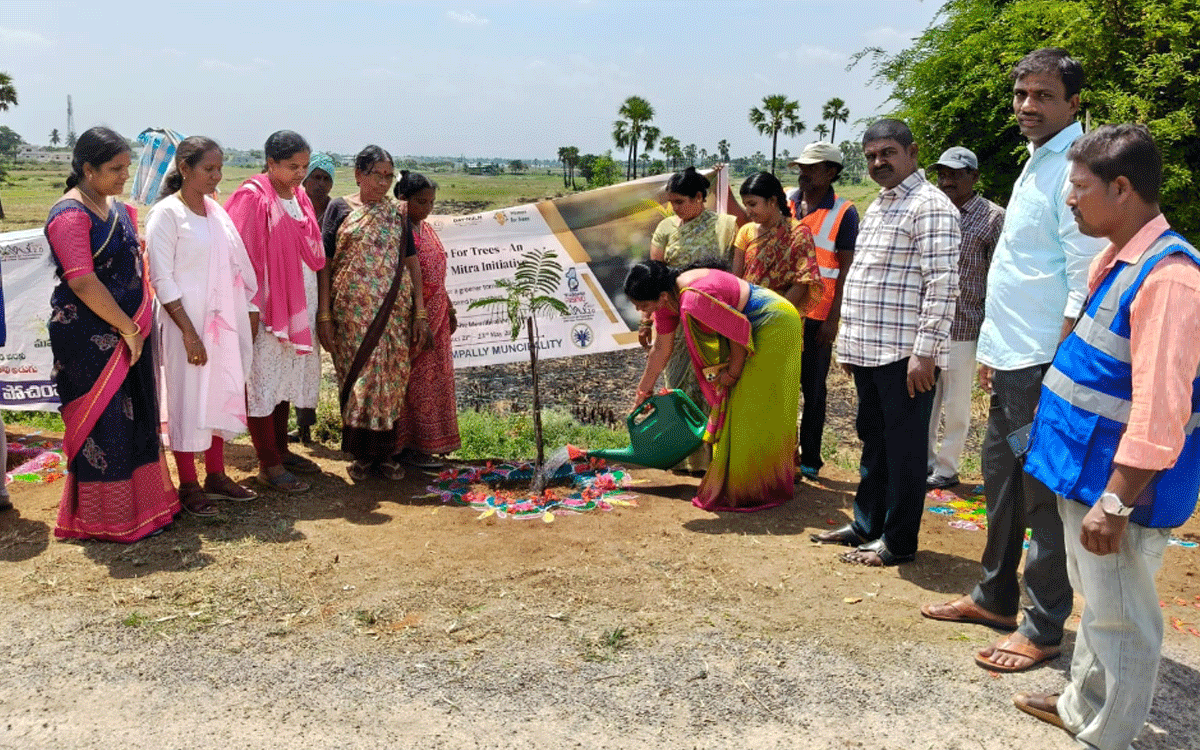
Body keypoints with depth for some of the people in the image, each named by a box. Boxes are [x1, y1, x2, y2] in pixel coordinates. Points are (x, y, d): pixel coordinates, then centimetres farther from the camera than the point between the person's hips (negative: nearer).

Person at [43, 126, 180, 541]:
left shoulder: (119, 209, 12)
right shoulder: (70, 215, -15)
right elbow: (83, 282, -21)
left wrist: (140, 326, 10)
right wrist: (128, 328, -16)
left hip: (129, 332, 8)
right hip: (89, 338, -8)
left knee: (135, 417, 14)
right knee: (101, 423, 0)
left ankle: (141, 503, 27)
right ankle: (102, 519, 13)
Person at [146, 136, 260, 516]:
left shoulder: (216, 209, 10)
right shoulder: (166, 214, -10)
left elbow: (238, 262, 14)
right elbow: (162, 279, -14)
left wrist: (250, 311, 9)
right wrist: (189, 332, -18)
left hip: (227, 321, 7)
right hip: (189, 324, -7)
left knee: (221, 396, 14)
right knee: (188, 401, 2)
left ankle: (216, 476, 27)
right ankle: (188, 486, 15)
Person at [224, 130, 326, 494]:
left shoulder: (298, 196, 10)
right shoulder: (253, 198, -13)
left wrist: (318, 303, 13)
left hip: (299, 304, 8)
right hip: (267, 306, -8)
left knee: (286, 379, 15)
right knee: (262, 381, 0)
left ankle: (281, 450, 27)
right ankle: (268, 465, 6)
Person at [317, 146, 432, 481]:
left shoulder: (396, 213, 10)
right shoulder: (340, 208, 3)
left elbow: (412, 262, 9)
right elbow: (324, 262, 0)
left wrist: (420, 313, 2)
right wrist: (324, 314, -7)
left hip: (395, 311, 2)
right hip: (353, 312, -2)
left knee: (391, 378, 4)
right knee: (357, 377, 1)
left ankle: (386, 452, 17)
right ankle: (362, 454, 15)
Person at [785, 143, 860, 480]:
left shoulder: (844, 213, -3)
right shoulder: (784, 201, 9)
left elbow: (847, 269, -5)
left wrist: (833, 318, -11)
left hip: (817, 314, -3)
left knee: (813, 388, 7)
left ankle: (810, 458, 18)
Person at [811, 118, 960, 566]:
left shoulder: (929, 206, -11)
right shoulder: (877, 206, 19)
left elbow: (943, 284, -18)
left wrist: (925, 350, -22)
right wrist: (849, 342, 20)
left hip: (905, 355, -9)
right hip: (869, 351, 9)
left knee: (904, 449, 1)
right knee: (873, 442, 17)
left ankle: (899, 541, 11)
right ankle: (866, 525, 29)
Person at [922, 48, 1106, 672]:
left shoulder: (1074, 169, -14)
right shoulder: (1035, 164, 16)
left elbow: (1086, 283, -19)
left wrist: (1059, 368, -22)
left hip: (1046, 364, -10)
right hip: (1012, 361, 10)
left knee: (1044, 495, 1)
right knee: (1001, 480, 18)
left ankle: (1042, 629, 14)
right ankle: (995, 597, 33)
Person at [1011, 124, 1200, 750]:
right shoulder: (1115, 260, 8)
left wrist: (1114, 501, -25)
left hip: (1121, 483, -10)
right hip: (1084, 465, 10)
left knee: (1119, 616, 6)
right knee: (1095, 597, 23)